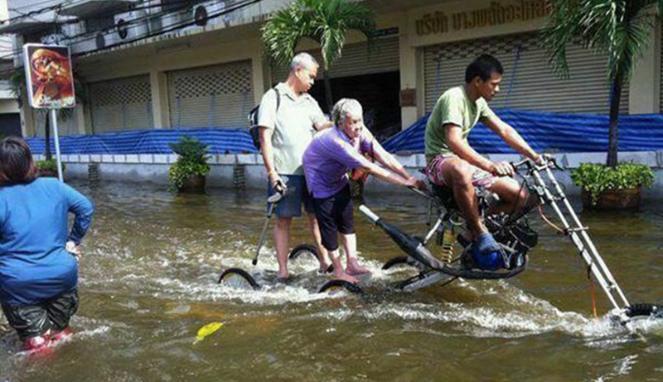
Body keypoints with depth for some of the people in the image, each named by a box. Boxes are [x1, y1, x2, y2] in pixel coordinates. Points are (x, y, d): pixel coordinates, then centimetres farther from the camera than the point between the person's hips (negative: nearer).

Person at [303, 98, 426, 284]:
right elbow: (369, 168, -40)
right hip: (321, 183, -7)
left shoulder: (360, 132, -17)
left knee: (347, 220, 4)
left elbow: (383, 156, -24)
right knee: (329, 224, -3)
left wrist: (411, 177, -34)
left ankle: (352, 264, 12)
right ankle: (338, 270, 9)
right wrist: (406, 183, -39)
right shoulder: (335, 142, -38)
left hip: (338, 179, 7)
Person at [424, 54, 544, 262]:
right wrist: (489, 165, -43)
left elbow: (504, 130, 10)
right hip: (440, 159, -8)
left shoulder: (478, 102, 8)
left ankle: (480, 222, 13)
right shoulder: (454, 98, -20)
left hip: (466, 160, 8)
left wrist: (534, 156, 0)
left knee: (520, 195, -6)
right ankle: (479, 232, -28)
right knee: (462, 171, -46)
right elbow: (454, 141, -34)